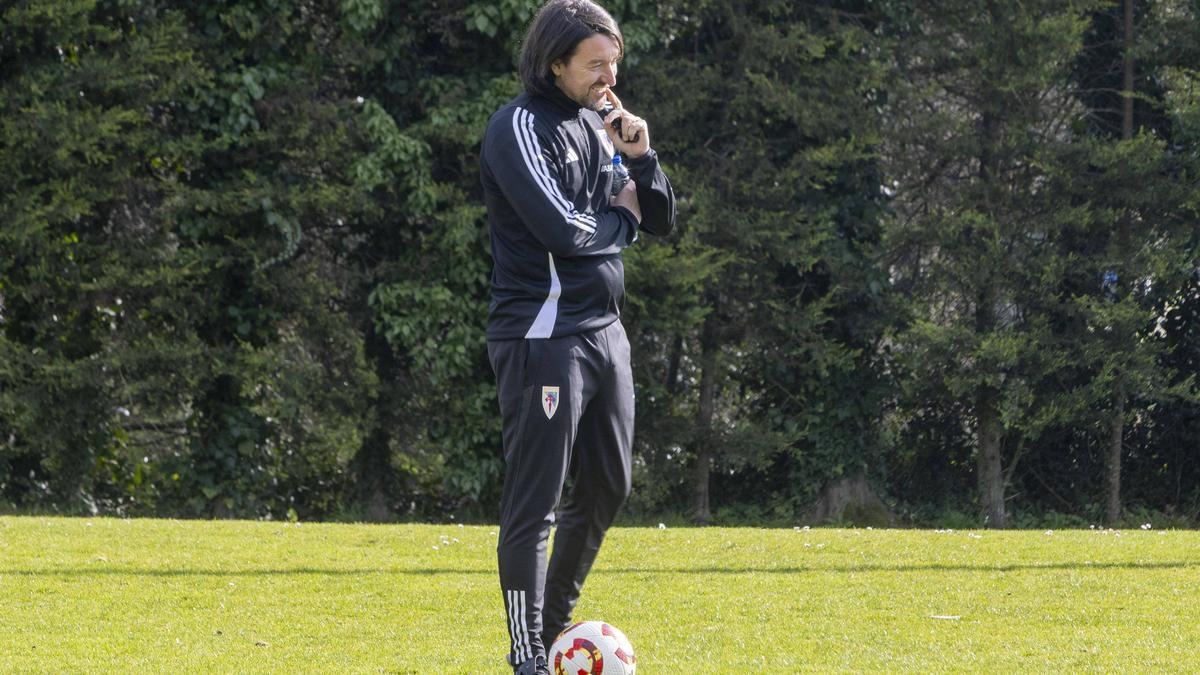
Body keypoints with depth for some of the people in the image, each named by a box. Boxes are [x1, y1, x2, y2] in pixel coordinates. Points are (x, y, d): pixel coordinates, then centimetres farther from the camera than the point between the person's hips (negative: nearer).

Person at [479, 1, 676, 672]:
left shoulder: (600, 125, 14)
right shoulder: (523, 127, -11)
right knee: (535, 502, -7)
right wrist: (623, 218, -3)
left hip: (605, 331, 9)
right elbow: (562, 228, -21)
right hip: (546, 334, -9)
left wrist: (642, 158, -3)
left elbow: (662, 221, 15)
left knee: (606, 489, 14)